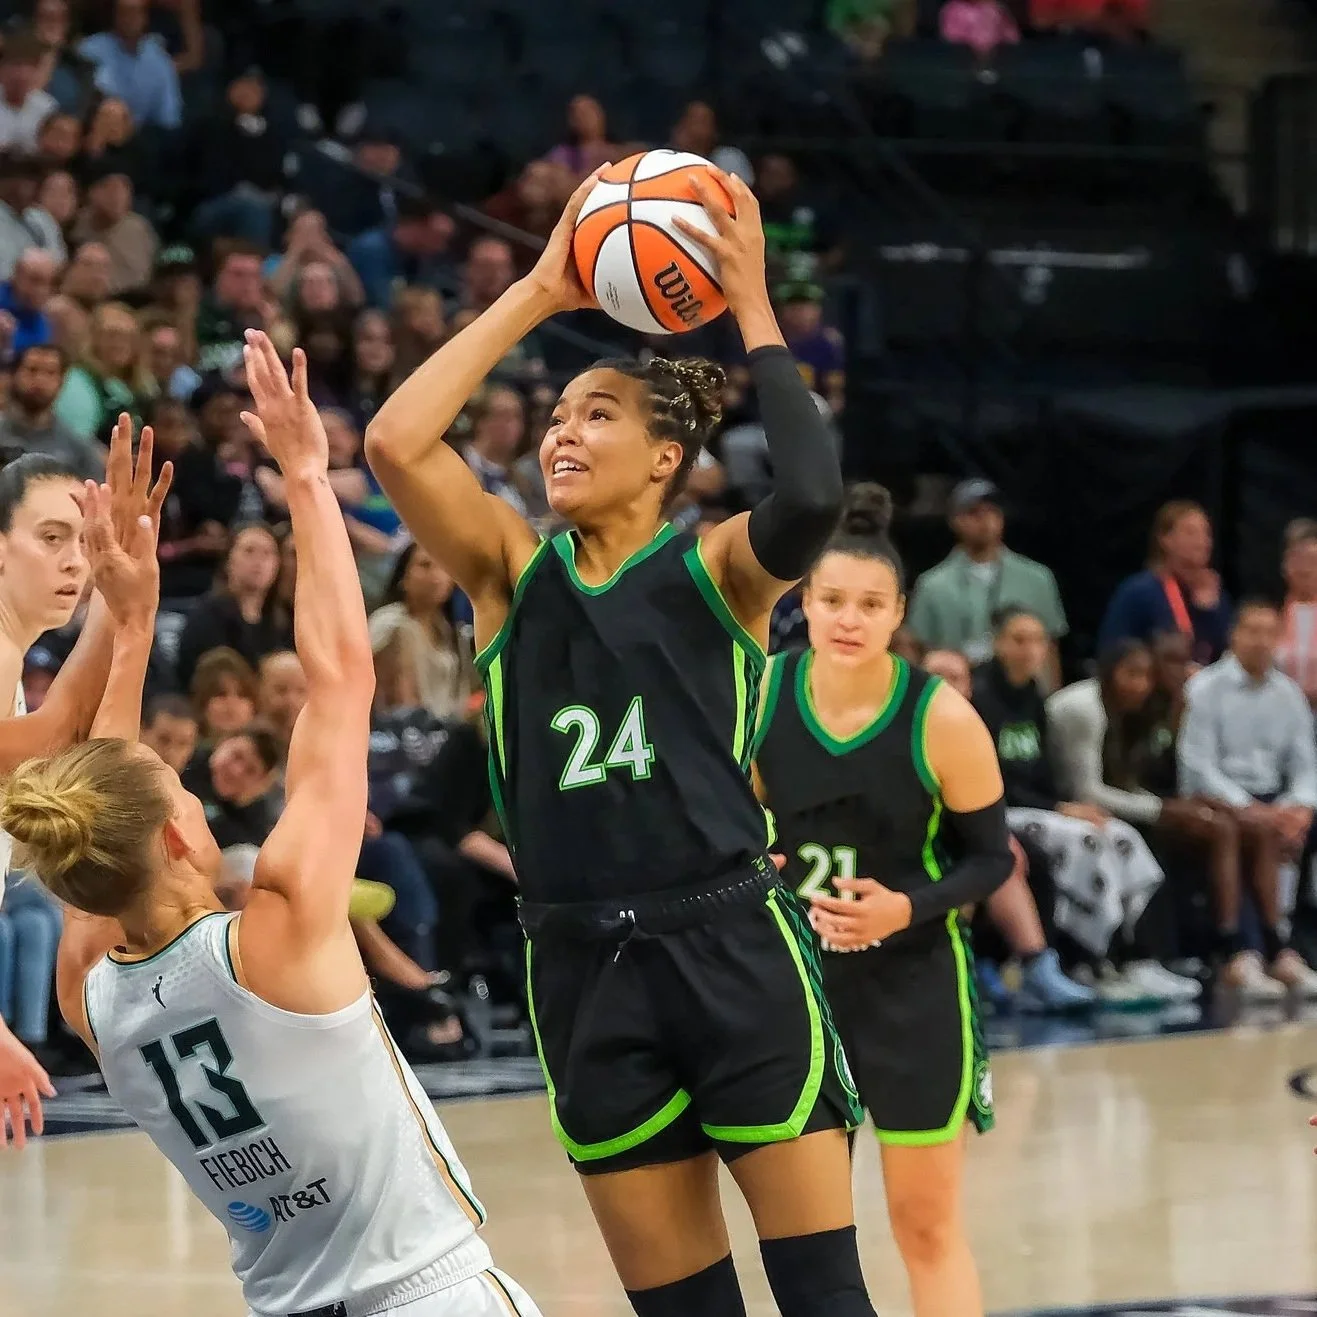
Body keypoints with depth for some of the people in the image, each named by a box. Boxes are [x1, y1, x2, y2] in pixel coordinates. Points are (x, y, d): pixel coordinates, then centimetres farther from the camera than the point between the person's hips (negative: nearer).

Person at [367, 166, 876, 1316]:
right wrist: (536, 296, -3)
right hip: (581, 965, 4)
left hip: (732, 947, -4)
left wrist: (752, 308, -15)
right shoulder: (514, 568, 9)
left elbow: (811, 494, -23)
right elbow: (394, 442, -7)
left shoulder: (717, 567, 0)